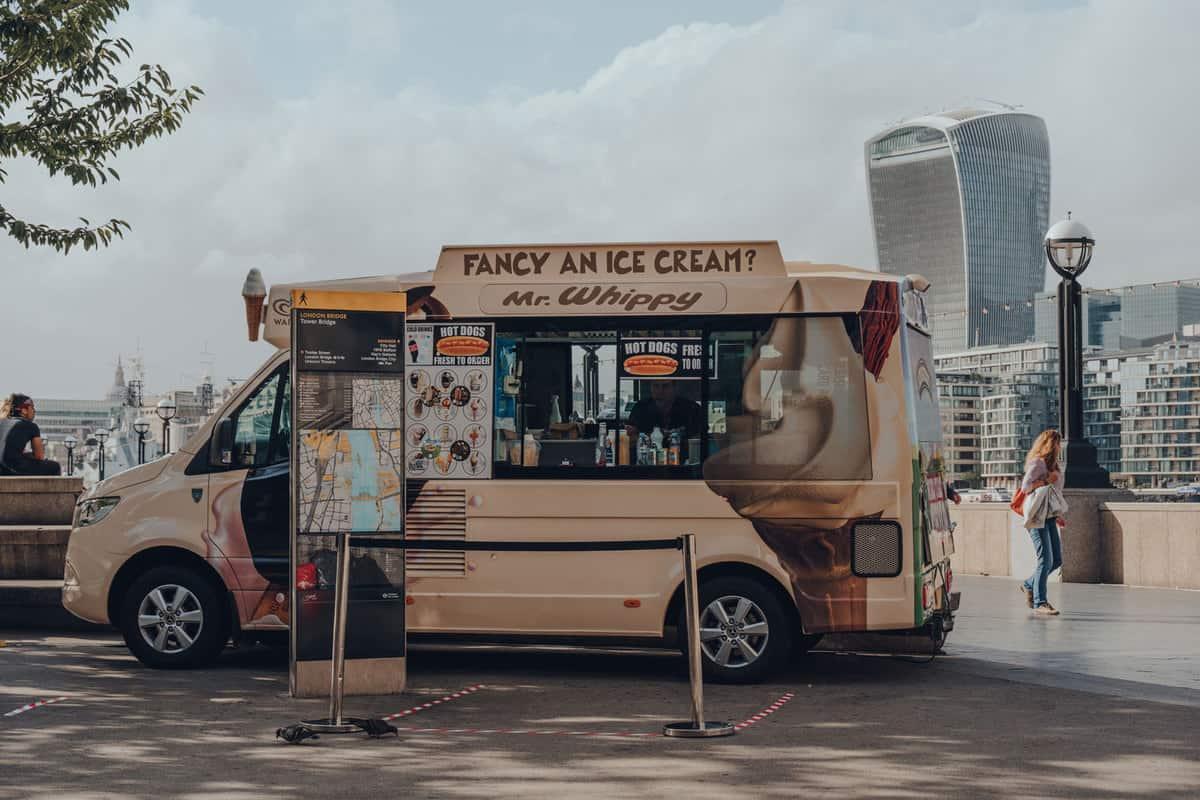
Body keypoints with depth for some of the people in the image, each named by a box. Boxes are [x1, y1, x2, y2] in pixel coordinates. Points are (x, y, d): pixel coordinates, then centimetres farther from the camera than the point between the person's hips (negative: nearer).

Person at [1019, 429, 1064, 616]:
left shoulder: (1051, 464, 18)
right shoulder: (1037, 463, -9)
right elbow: (1026, 486, -19)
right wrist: (1047, 481, -14)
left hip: (1048, 517, 9)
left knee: (1057, 560, 10)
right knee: (1046, 560, -12)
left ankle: (1030, 585, 29)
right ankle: (1039, 604, -10)